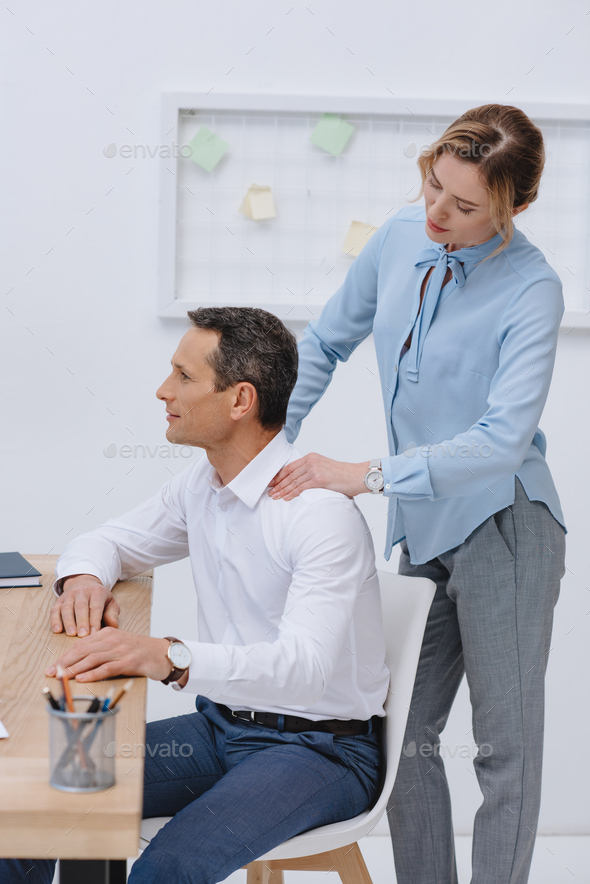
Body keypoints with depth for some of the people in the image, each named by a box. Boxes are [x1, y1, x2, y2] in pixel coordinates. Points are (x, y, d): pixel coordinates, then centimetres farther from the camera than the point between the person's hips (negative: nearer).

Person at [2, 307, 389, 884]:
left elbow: (304, 667, -32)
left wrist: (170, 658, -46)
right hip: (221, 724, 7)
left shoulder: (322, 512, -22)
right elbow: (110, 540, 19)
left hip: (321, 747, -7)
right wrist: (84, 577, -6)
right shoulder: (202, 485, 4)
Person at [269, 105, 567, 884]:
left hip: (502, 530, -6)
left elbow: (504, 438, -26)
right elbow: (324, 344, 13)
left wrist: (368, 475, -28)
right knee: (406, 733, 12)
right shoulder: (399, 239, 1)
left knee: (505, 744, 4)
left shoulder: (532, 289, -17)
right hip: (421, 530, 6)